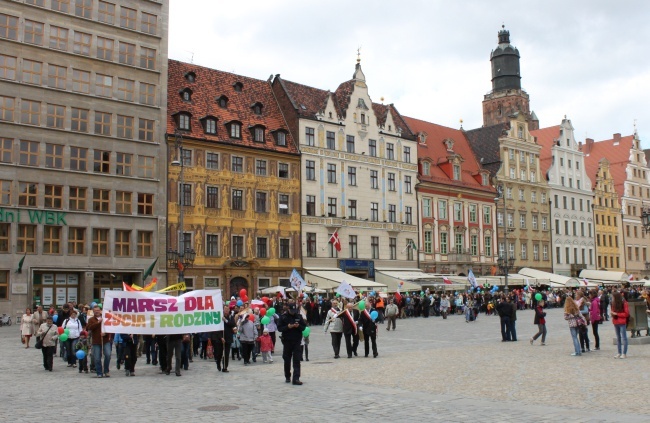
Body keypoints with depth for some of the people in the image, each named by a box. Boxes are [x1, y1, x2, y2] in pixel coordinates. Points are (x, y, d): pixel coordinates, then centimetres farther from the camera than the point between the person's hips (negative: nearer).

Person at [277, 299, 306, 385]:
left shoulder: (299, 316, 3)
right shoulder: (283, 316, -2)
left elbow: (304, 326, 5)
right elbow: (279, 328, -5)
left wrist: (298, 326, -15)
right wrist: (287, 327, -20)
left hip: (297, 341, 0)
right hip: (287, 341, 0)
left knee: (297, 360, -6)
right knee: (287, 360, 11)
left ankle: (296, 378, -9)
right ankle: (287, 377, 27)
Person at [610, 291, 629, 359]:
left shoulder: (624, 303, -10)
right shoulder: (614, 304, 9)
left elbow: (626, 313, -12)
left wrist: (616, 314, -15)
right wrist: (612, 312, -4)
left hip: (622, 323, -7)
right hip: (616, 323, 7)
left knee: (623, 338, -4)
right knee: (618, 338, 10)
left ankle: (624, 353, -1)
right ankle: (619, 353, 16)